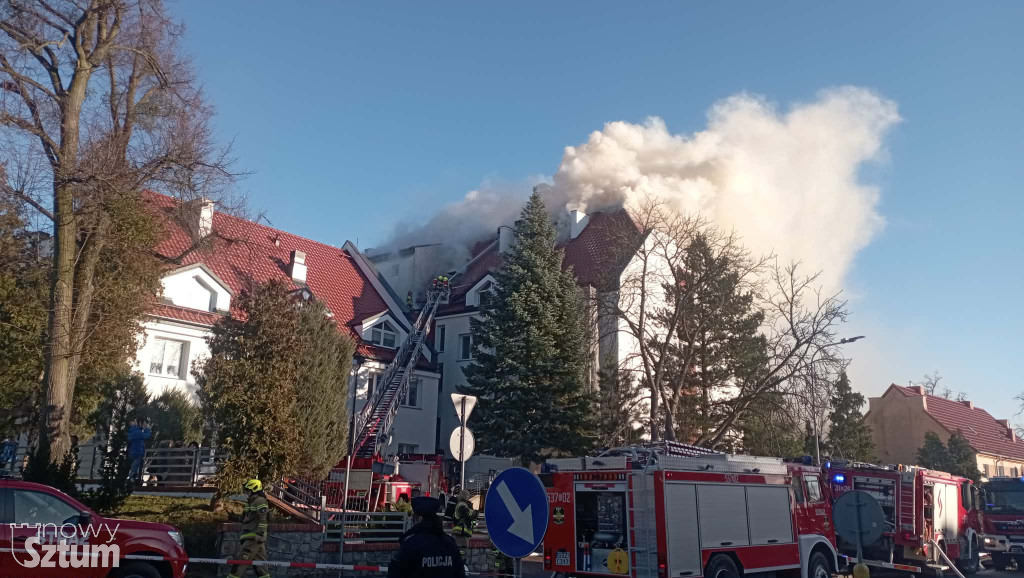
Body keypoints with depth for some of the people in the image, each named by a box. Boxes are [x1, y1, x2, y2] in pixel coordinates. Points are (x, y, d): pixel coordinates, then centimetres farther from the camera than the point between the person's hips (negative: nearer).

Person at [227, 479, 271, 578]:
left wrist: (259, 534, -23)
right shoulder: (251, 502, 22)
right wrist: (242, 536, 25)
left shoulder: (260, 501, -9)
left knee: (241, 560, -11)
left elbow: (262, 521, -17)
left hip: (254, 538, -10)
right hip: (248, 537, 10)